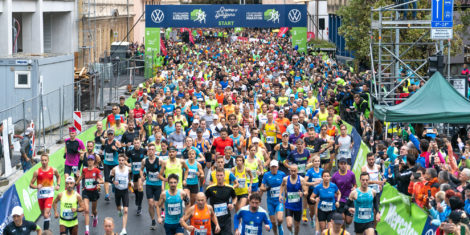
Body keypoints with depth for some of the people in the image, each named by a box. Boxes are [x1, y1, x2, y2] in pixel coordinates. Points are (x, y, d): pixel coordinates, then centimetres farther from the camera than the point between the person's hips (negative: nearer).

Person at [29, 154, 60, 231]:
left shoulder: (53, 170, -1)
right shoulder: (37, 172, -4)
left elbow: (58, 176, 23)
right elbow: (31, 184, -1)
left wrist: (58, 185, 7)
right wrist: (36, 186, -22)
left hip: (49, 195, -2)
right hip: (40, 195, 2)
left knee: (46, 214, -17)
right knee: (43, 213, 17)